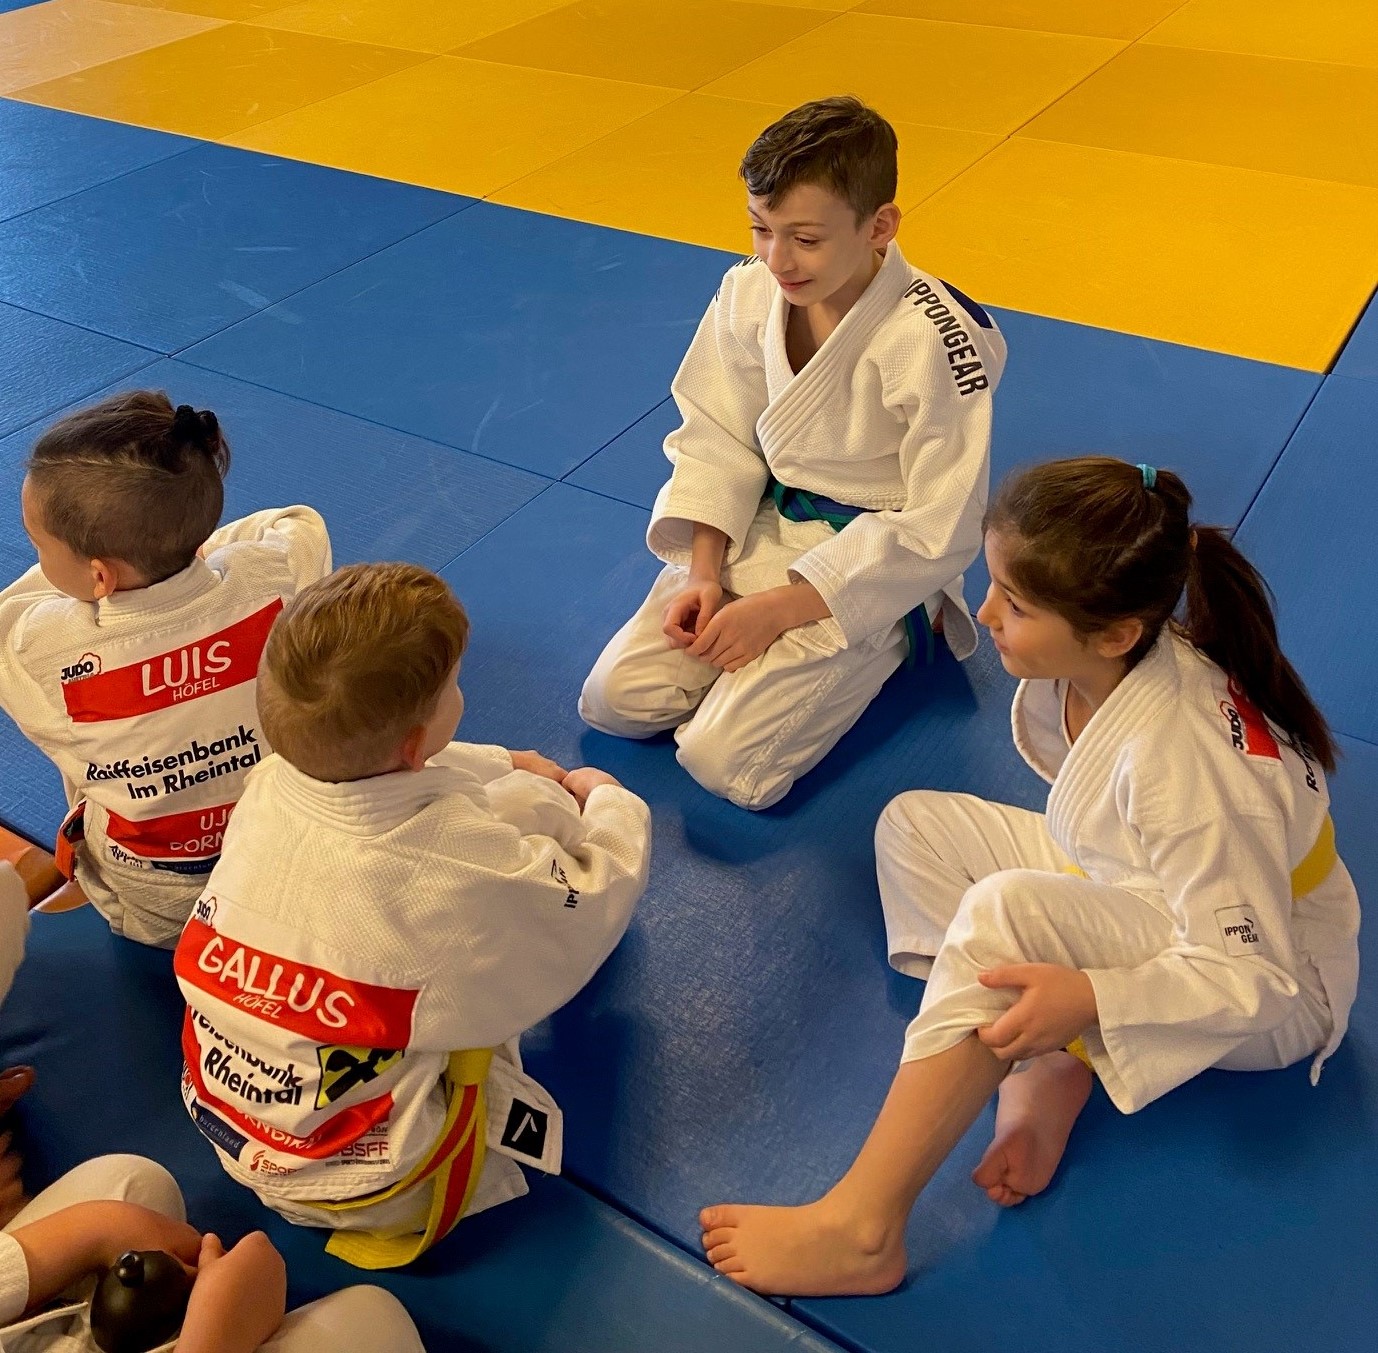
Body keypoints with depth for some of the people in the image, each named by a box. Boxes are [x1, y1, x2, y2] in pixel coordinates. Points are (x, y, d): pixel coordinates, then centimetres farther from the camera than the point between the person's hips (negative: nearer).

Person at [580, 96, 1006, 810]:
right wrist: (704, 573, -11)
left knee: (724, 762, -16)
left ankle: (890, 641, 6)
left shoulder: (936, 341, -25)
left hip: (874, 567, -5)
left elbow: (940, 531, -20)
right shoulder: (747, 294, -8)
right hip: (758, 531, 6)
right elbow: (717, 438, 3)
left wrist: (778, 608, -20)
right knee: (615, 699, -2)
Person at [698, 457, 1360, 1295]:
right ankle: (1049, 1068, -9)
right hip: (1140, 897, 8)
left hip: (1277, 986, -8)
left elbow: (1257, 974, -27)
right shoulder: (1091, 664, -15)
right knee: (916, 825, -3)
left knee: (1008, 910, -36)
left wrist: (1091, 999, -37)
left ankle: (861, 1229, -26)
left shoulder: (1181, 758, -35)